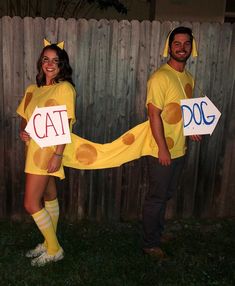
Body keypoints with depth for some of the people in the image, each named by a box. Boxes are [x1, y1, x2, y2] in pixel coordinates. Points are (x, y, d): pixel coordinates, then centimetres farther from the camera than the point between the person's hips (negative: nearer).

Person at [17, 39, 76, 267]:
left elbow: (66, 124, -15)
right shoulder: (33, 89, 12)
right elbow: (24, 116, 19)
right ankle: (49, 244, 31)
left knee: (31, 203, -6)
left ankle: (54, 250, 11)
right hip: (33, 150, 7)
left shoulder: (64, 88, -9)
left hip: (48, 151, -7)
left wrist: (58, 155, -20)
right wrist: (22, 131, -3)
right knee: (48, 198, 16)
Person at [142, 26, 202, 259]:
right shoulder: (160, 77, -15)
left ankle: (158, 234, 38)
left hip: (179, 150, 8)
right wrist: (163, 148, -20)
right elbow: (154, 114, -19)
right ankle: (150, 244, 21)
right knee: (156, 197, 4)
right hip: (161, 151, -8)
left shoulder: (188, 78, 11)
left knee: (166, 194, 19)